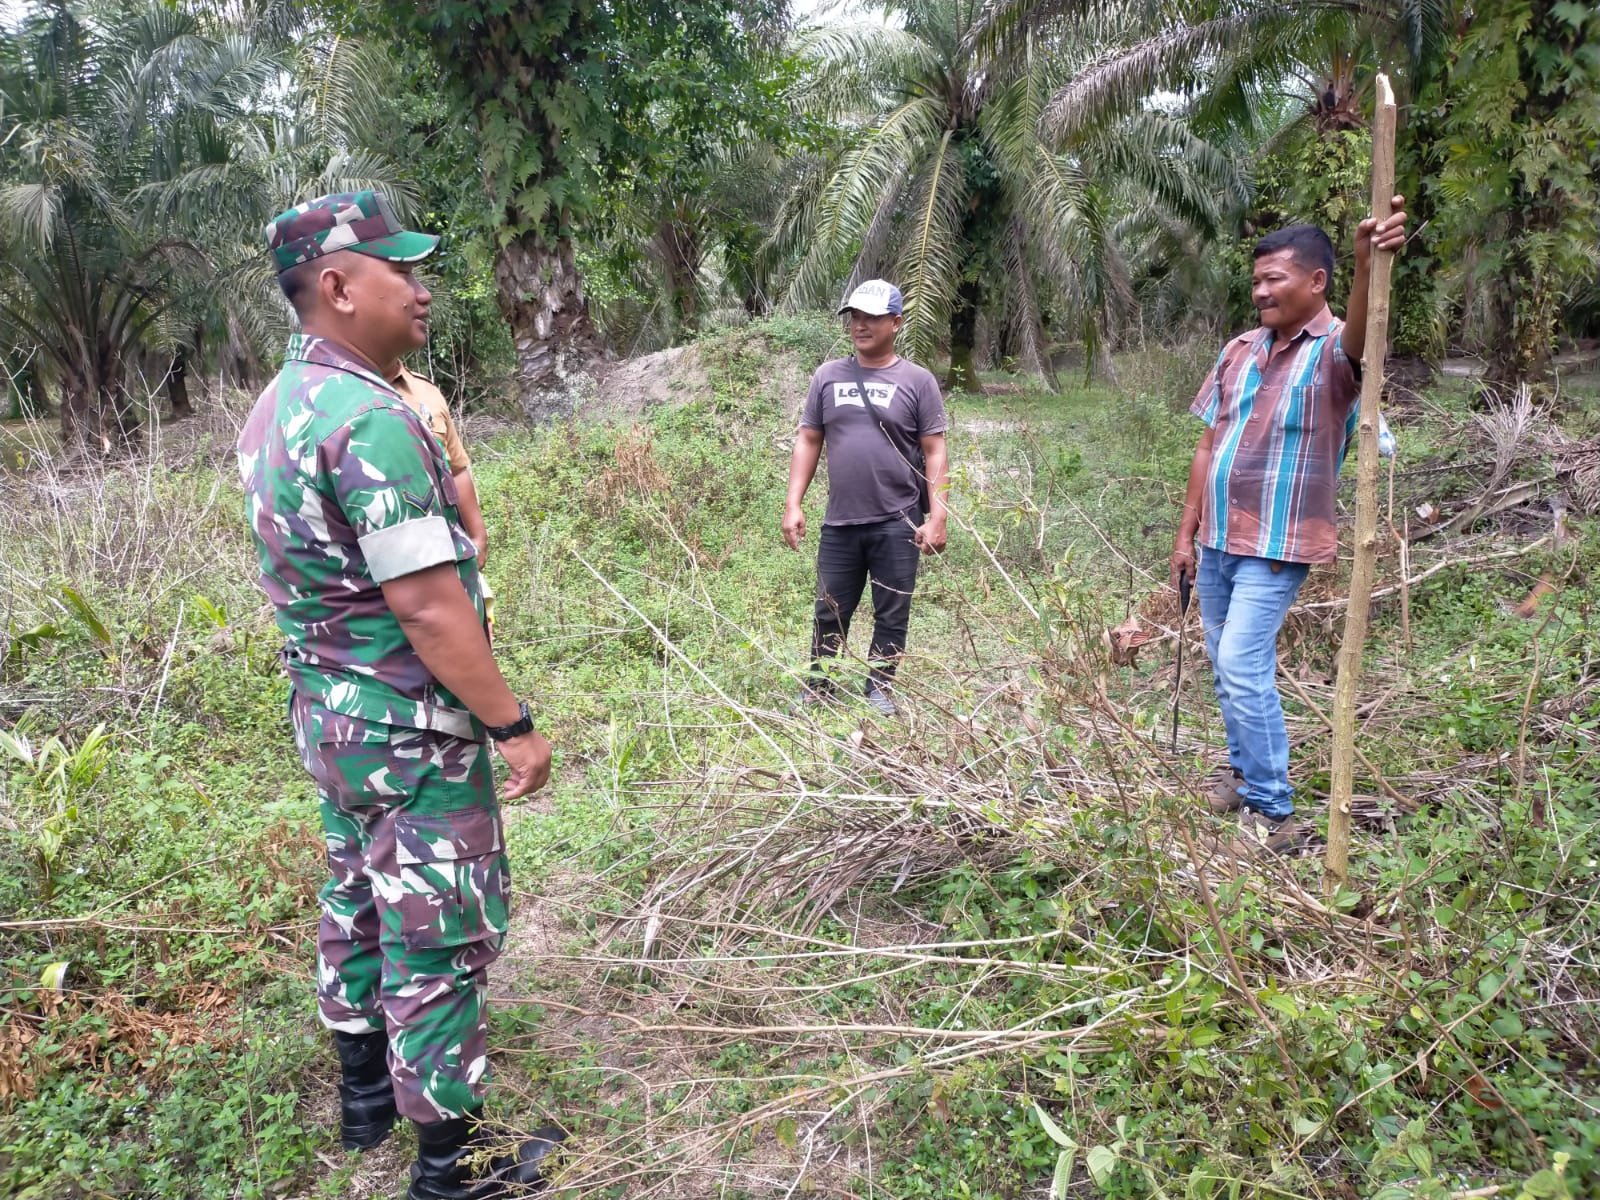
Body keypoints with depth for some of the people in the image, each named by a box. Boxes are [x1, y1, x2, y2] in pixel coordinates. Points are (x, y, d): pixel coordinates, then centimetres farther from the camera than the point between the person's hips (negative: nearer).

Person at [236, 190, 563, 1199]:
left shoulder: (279, 407, 7)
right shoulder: (371, 419, -24)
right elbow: (428, 606, -26)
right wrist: (514, 725, -19)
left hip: (328, 712, 10)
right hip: (409, 729, -9)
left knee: (360, 899, 23)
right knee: (442, 935, 4)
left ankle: (366, 1093, 41)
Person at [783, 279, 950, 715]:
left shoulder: (917, 381, 0)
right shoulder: (828, 376, 8)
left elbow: (935, 453, -2)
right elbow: (808, 441, 10)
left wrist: (937, 518, -9)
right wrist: (793, 504, 2)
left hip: (896, 525, -2)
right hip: (839, 523, 2)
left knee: (891, 617, 7)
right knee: (829, 613, 10)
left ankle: (879, 690, 22)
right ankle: (817, 690, 25)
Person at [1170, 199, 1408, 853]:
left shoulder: (1334, 351, -12)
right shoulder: (1240, 350, 6)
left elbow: (1362, 336, -38)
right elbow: (1209, 443, 10)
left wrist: (1368, 269, -59)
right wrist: (1186, 533, 9)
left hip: (1276, 546, -6)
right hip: (1217, 539, 7)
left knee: (1244, 668, -13)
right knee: (1227, 667, 16)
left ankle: (1272, 811, -1)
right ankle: (1243, 769, 35)